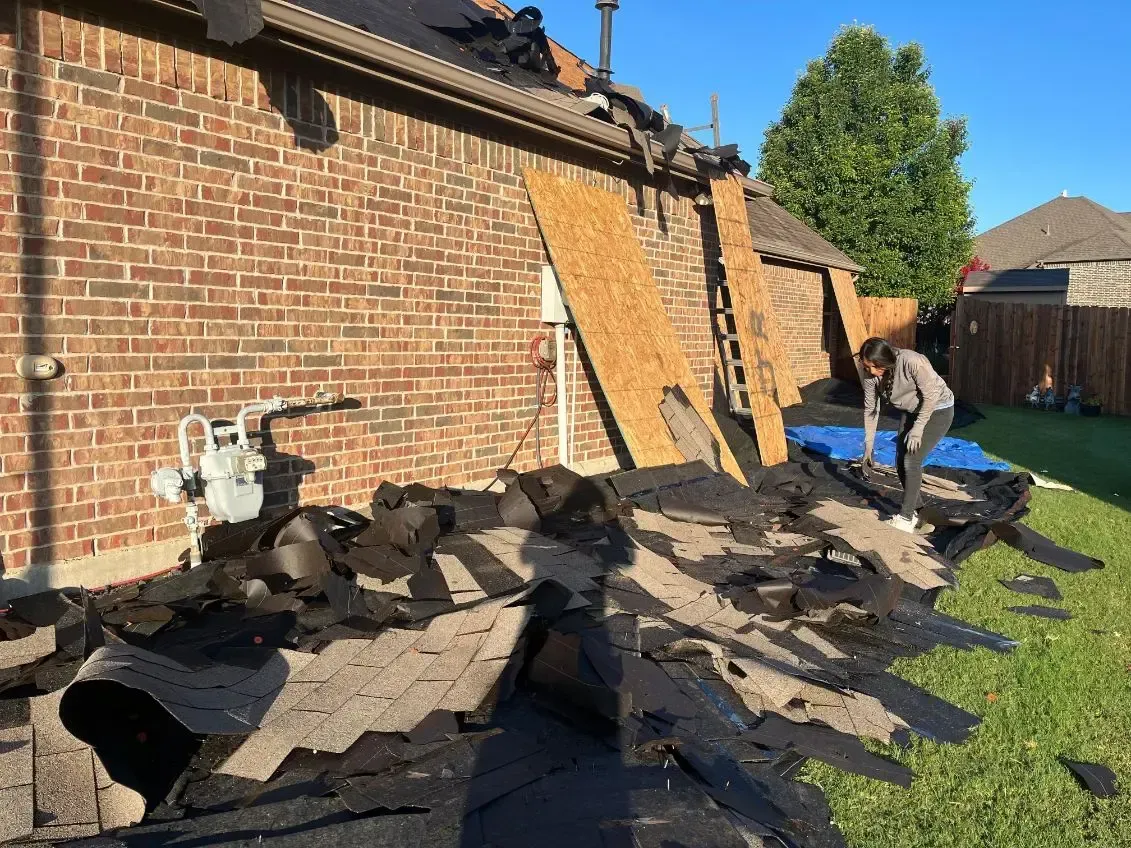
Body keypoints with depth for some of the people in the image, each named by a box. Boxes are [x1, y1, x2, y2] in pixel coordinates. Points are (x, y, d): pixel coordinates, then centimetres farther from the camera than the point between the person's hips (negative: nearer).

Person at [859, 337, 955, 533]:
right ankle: (912, 511, 22)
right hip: (912, 412, 6)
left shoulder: (912, 362, -35)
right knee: (901, 462, 4)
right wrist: (868, 447, -4)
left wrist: (917, 429, -23)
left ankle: (906, 519, -7)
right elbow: (870, 410, -6)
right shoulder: (870, 374, -16)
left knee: (911, 460, -15)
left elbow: (931, 396, -24)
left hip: (938, 410, -6)